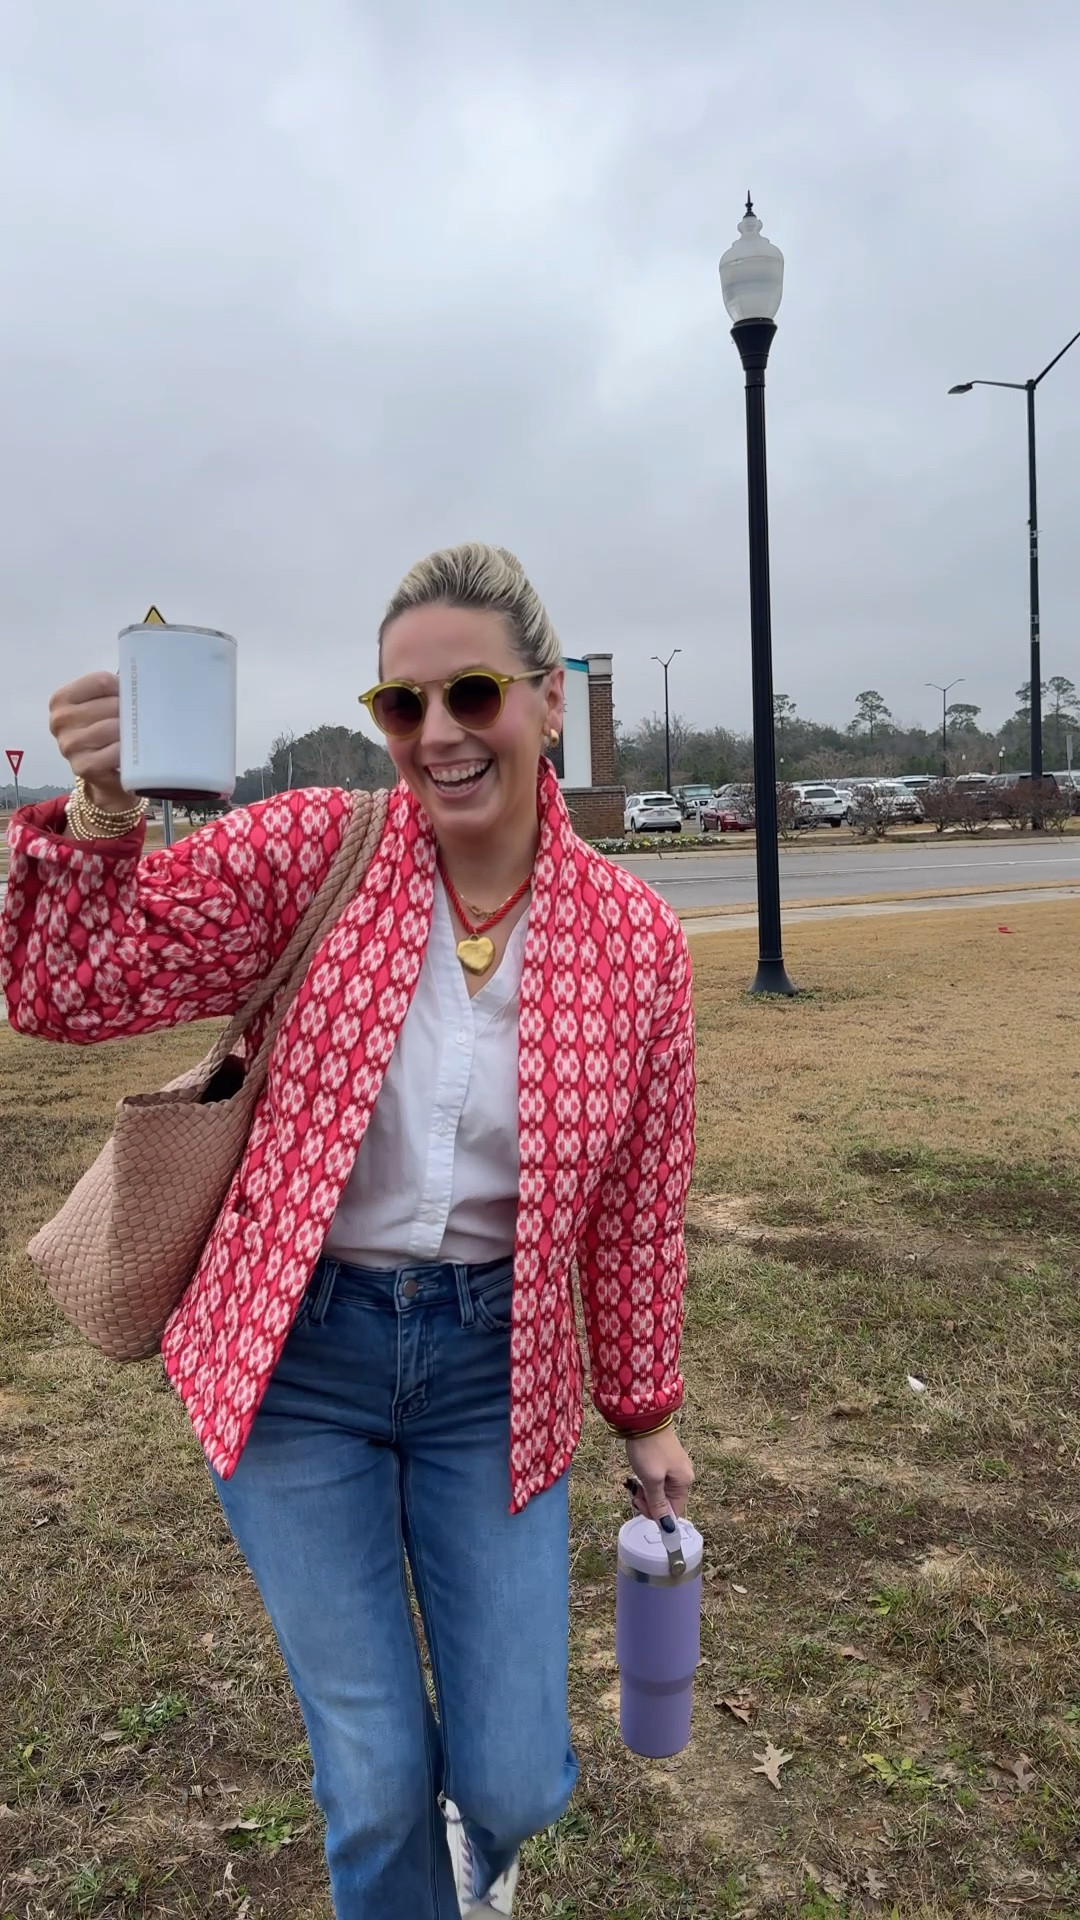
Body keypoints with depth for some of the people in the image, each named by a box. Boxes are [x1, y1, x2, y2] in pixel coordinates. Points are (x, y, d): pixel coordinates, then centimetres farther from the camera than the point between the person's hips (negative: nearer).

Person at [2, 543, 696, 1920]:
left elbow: (638, 1199, 2)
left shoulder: (632, 936, -8)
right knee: (376, 1783, 9)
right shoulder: (306, 852, -11)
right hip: (298, 1355, -1)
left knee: (514, 1785, 10)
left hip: (495, 1366, 1)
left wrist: (645, 1413, 11)